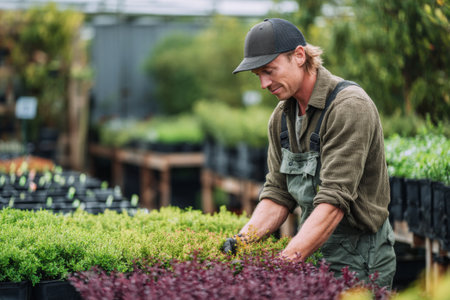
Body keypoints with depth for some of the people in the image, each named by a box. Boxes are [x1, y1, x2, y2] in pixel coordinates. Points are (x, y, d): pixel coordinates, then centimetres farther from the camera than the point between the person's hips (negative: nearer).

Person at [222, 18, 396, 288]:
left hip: (359, 258, -7)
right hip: (314, 250, 7)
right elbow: (278, 194, 5)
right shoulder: (281, 116, 6)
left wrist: (285, 261, -33)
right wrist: (244, 239, -12)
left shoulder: (350, 107, -20)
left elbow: (335, 199, -28)